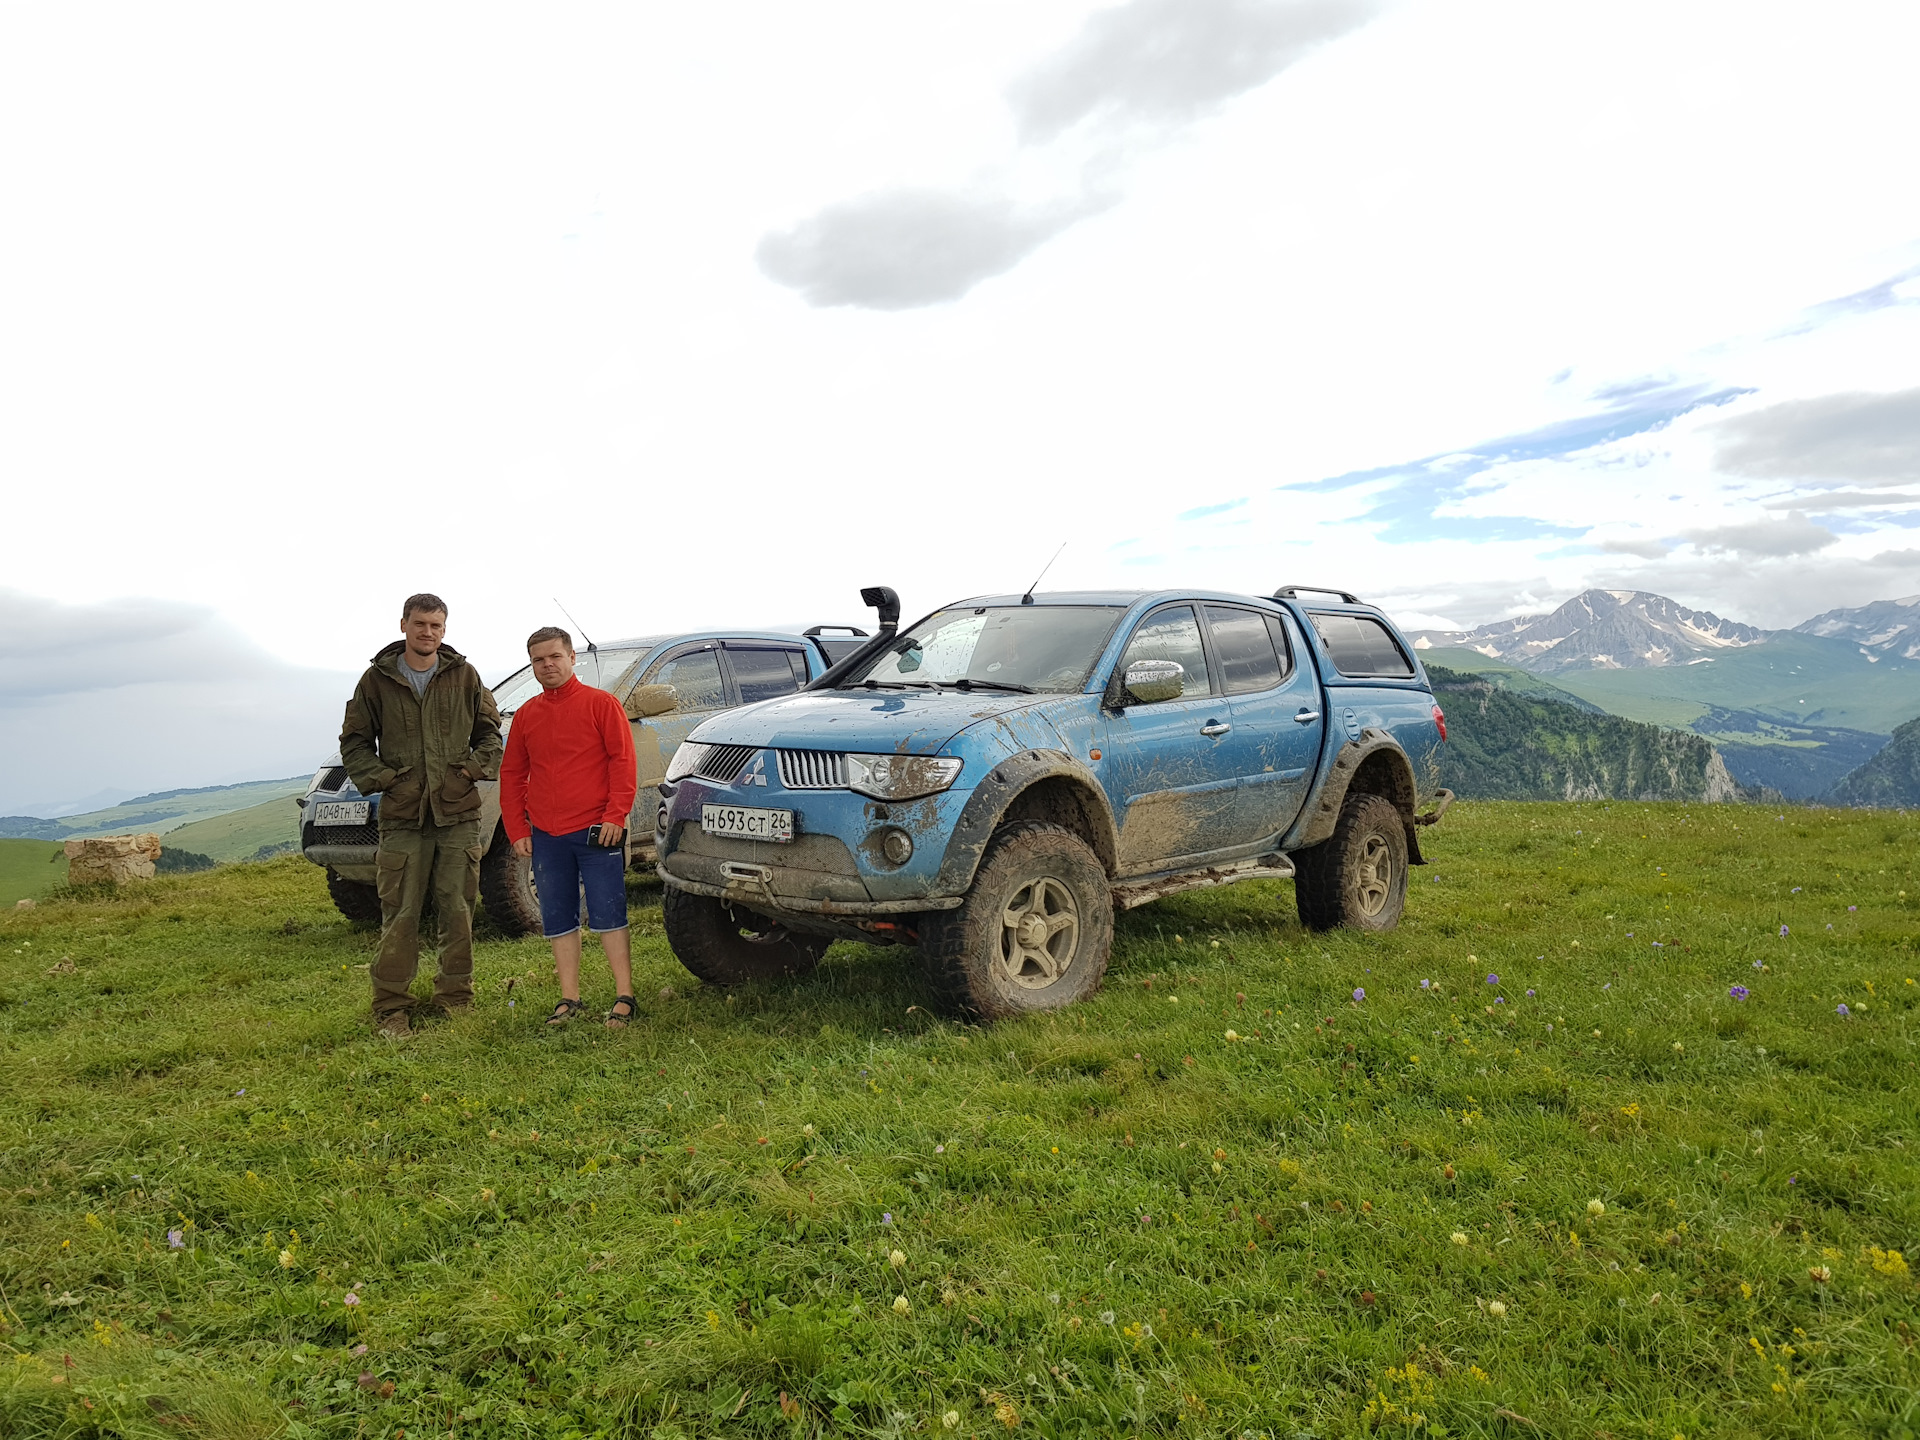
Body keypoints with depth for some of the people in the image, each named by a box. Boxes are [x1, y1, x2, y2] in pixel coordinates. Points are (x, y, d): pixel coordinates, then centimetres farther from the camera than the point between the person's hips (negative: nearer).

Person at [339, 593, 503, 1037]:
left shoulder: (464, 676, 8)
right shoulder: (377, 679, 6)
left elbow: (490, 731, 16)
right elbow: (354, 741, 10)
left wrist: (476, 767, -1)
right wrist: (380, 779, -4)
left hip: (458, 813, 1)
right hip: (403, 816, -1)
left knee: (458, 910, 5)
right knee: (400, 915, -2)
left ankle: (455, 998, 17)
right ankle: (391, 1008, 8)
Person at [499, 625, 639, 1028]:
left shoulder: (601, 704, -1)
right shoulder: (526, 715, 12)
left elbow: (622, 761, -5)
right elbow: (512, 774, 16)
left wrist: (615, 815, -12)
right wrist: (517, 828, 8)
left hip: (596, 832, -5)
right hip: (545, 836, 5)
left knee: (608, 915, -2)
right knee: (558, 920, 9)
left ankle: (624, 997, 5)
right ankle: (570, 999, 18)